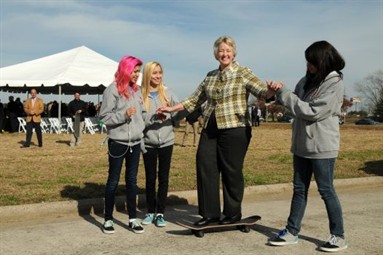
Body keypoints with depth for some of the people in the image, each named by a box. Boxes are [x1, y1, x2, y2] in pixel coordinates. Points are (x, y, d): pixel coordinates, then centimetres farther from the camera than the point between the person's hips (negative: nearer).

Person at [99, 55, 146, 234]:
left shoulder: (137, 90, 11)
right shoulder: (113, 90, -9)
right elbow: (104, 117, -11)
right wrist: (123, 115, -22)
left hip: (135, 142, 6)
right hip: (118, 142, -6)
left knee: (132, 180, 10)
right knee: (113, 181, 4)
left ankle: (133, 218, 18)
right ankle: (108, 219, 15)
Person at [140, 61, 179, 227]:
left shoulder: (167, 92, 3)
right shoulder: (141, 95, -4)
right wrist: (154, 117, -22)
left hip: (166, 141, 1)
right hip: (148, 142, -1)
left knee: (163, 178, 6)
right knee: (150, 178, 8)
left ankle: (160, 213, 15)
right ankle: (151, 212, 22)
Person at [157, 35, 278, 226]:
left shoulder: (243, 73, 0)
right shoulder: (210, 76, 16)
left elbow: (262, 91, -10)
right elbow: (195, 99, 21)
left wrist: (272, 90, -33)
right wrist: (172, 108, 17)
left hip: (234, 129, -5)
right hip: (210, 130, 6)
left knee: (231, 172, 1)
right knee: (205, 169, 3)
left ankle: (233, 214, 17)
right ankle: (210, 213, 14)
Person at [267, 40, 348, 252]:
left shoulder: (335, 84, -14)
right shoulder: (307, 80, 7)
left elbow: (312, 111, -21)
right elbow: (295, 105, 13)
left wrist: (284, 93, -16)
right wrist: (278, 93, -5)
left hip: (322, 147, -7)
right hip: (302, 145, 7)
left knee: (326, 190, 1)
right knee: (299, 189, 11)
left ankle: (338, 236, 14)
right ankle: (292, 232, 19)